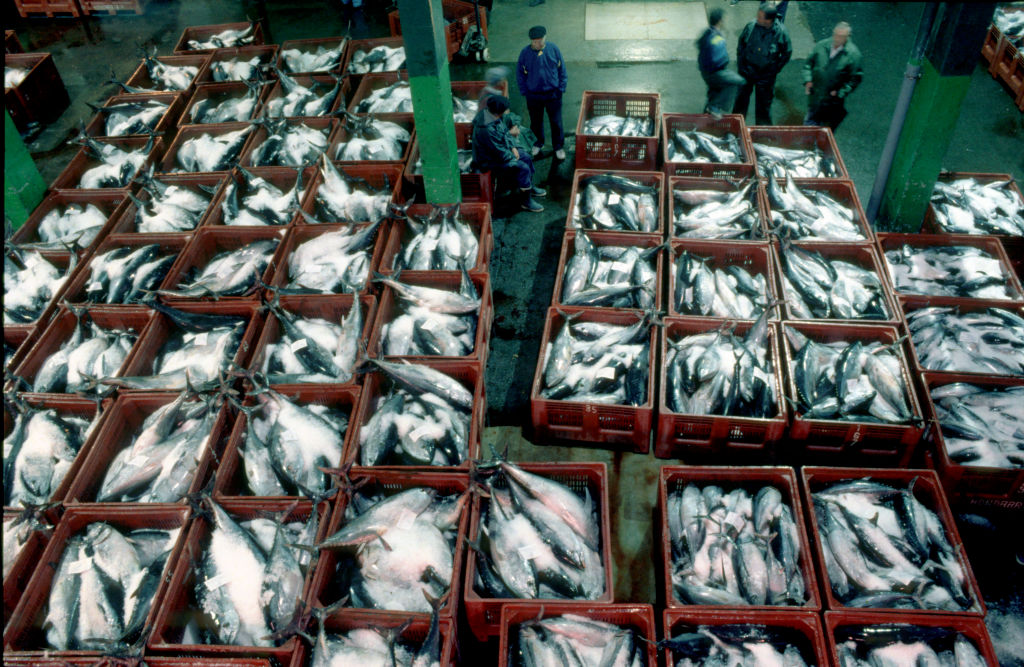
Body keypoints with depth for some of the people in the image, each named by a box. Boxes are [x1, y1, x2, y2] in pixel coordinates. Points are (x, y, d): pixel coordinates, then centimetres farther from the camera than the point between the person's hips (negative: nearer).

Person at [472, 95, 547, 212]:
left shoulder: (493, 115, -5)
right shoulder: (487, 129, -35)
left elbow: (505, 132, 11)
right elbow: (499, 152, -27)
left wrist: (513, 147, 0)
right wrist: (513, 158, -12)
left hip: (501, 151, 10)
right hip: (490, 161, -10)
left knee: (526, 157, 13)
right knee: (523, 168, -18)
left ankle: (530, 187, 32)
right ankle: (526, 201, -5)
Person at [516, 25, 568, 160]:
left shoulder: (553, 49, -12)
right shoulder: (525, 52, -12)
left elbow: (562, 69, -2)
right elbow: (520, 73, -1)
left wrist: (561, 88, -3)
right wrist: (524, 91, -3)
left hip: (553, 94, -1)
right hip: (533, 95, 1)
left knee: (556, 121, 9)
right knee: (536, 121, 18)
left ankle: (559, 147, 29)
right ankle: (538, 144, 43)